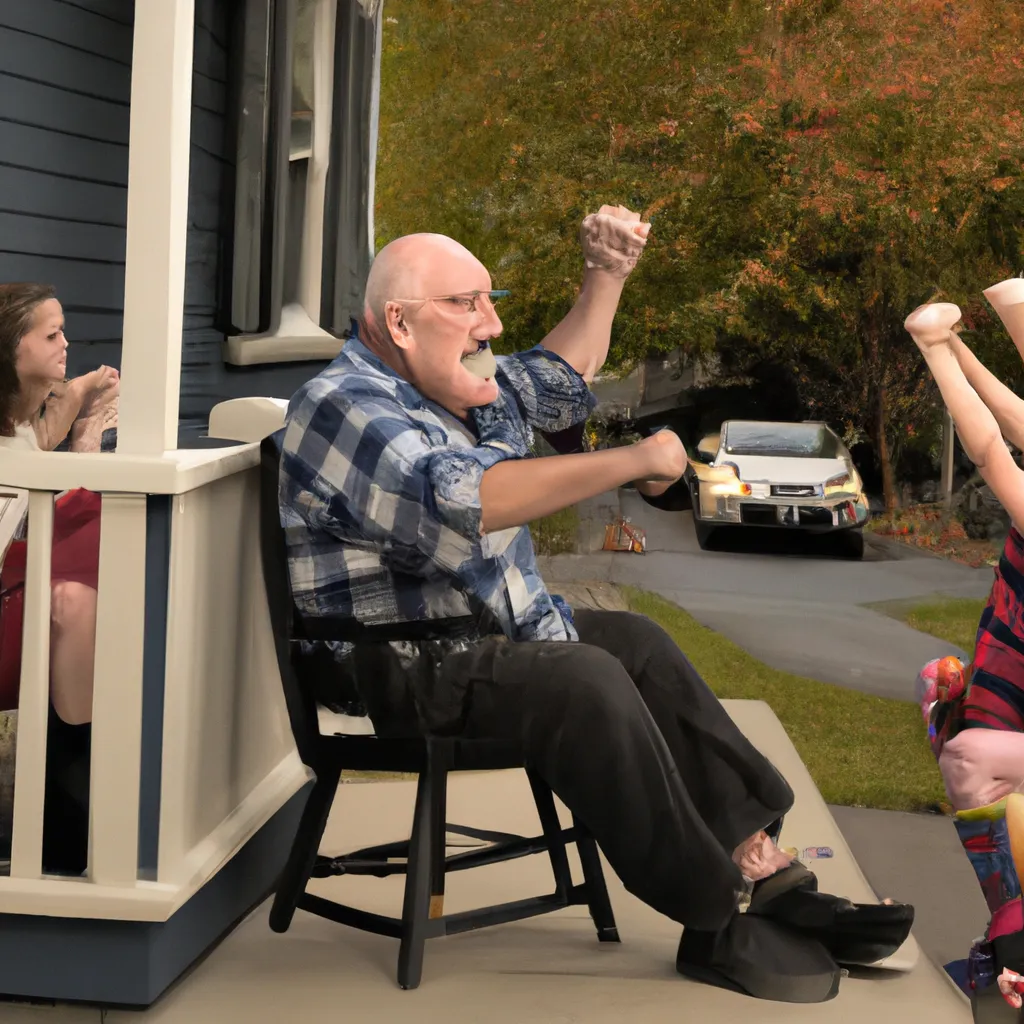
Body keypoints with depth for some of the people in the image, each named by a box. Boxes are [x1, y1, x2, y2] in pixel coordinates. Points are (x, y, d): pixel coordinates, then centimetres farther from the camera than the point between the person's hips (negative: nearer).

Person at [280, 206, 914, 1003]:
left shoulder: (466, 390, 14)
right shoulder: (342, 405, -17)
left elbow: (562, 382, 33)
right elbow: (461, 501, -33)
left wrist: (607, 277, 20)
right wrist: (635, 461, -31)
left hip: (491, 637, 11)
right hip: (405, 666, -11)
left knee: (639, 644, 10)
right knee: (585, 681, -29)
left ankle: (760, 864, 6)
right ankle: (716, 925, -21)